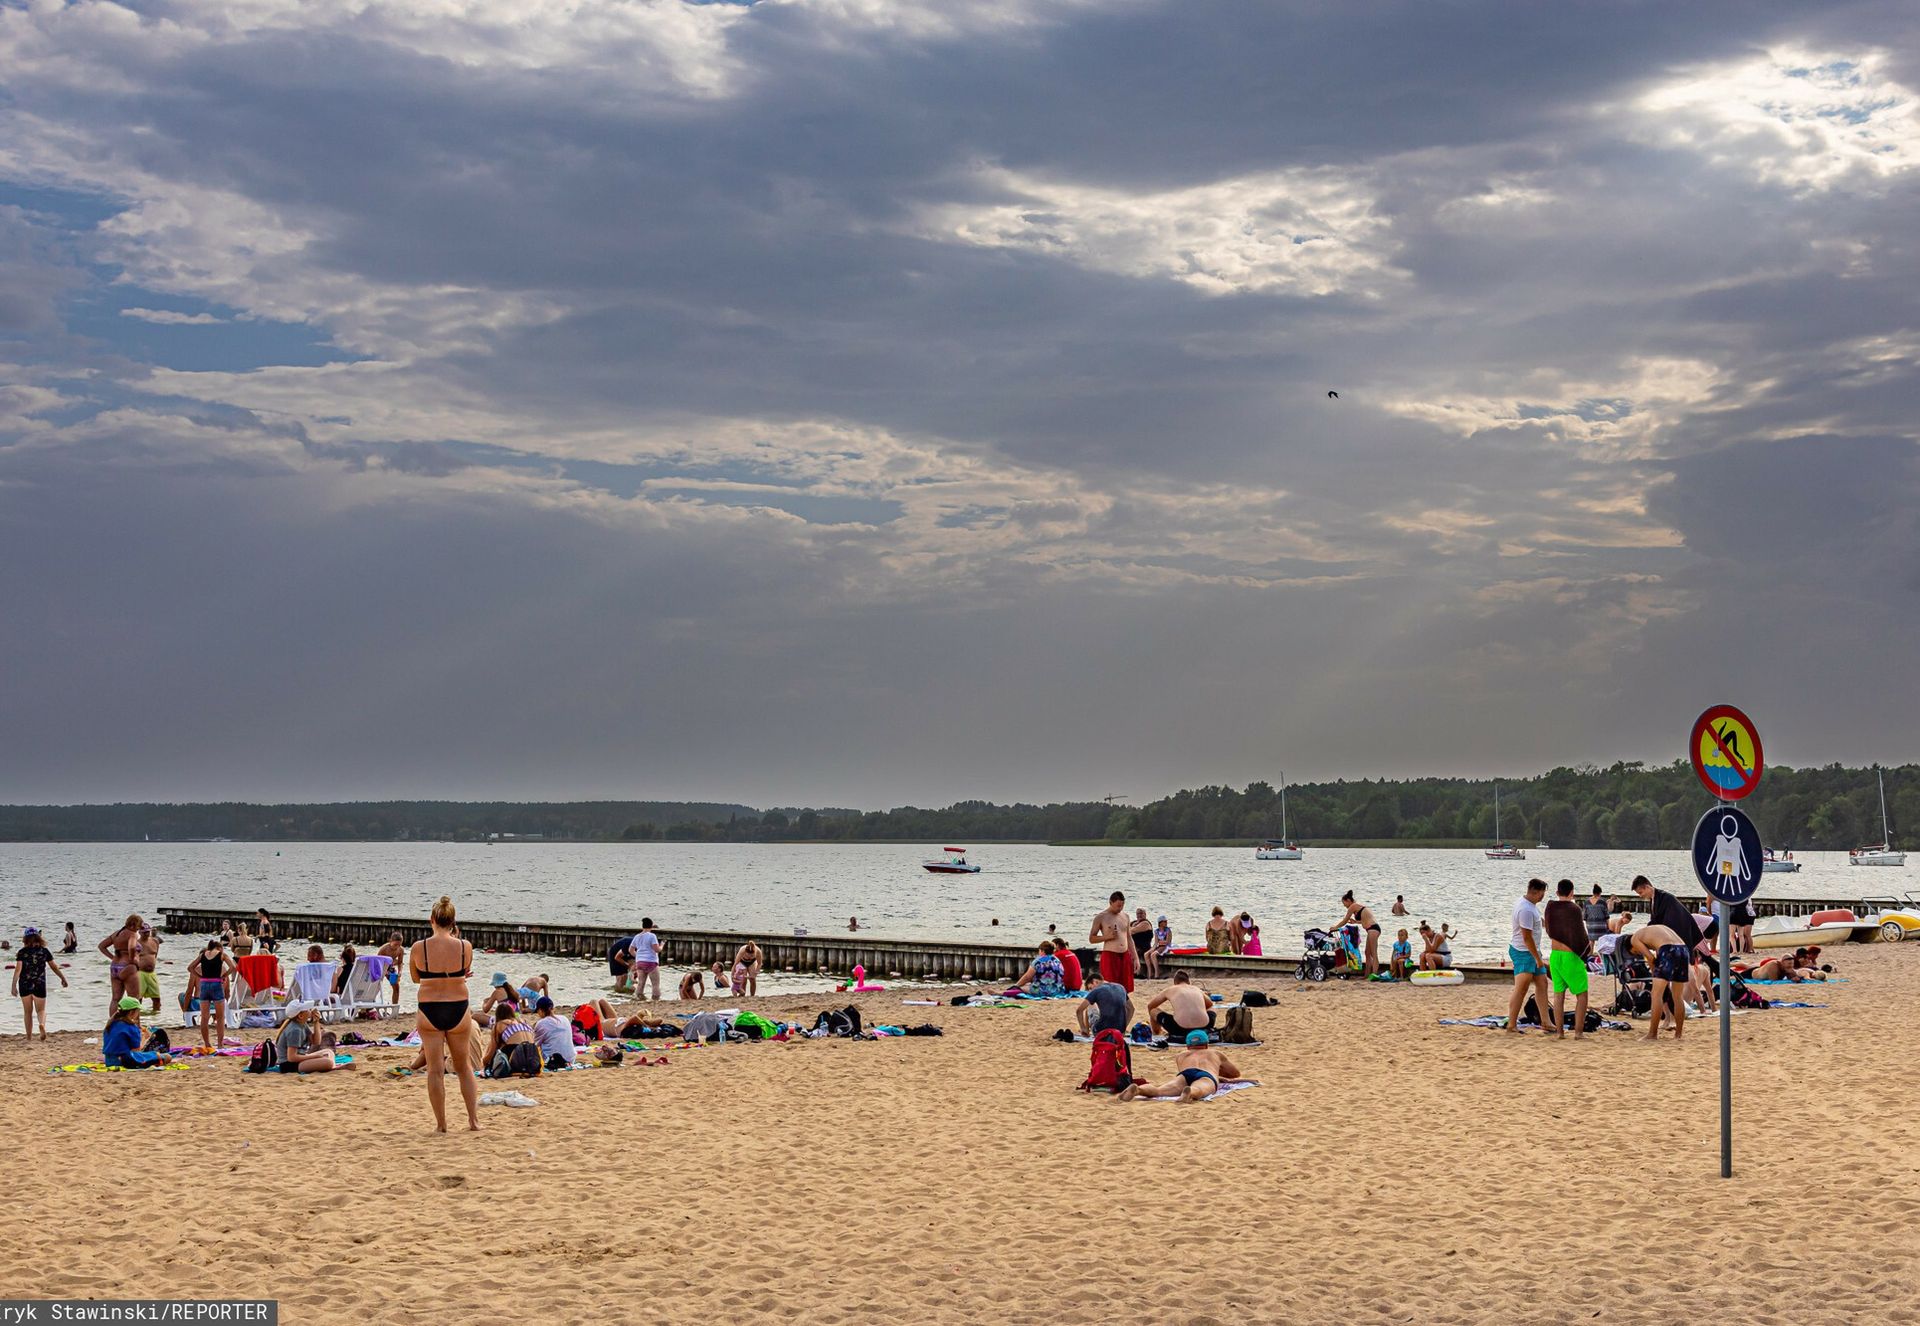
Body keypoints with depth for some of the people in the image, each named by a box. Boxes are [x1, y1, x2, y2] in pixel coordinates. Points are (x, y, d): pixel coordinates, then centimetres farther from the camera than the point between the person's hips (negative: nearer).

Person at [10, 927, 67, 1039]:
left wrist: (14, 986, -10)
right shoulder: (44, 951, -1)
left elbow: (18, 969, -10)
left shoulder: (22, 952, -4)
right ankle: (42, 1024, -25)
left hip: (24, 985, 0)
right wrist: (63, 978, 18)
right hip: (40, 984, 0)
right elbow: (54, 967, 6)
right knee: (41, 1010, 7)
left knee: (28, 1012, 12)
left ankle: (29, 1036, 15)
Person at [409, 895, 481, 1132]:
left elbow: (416, 978, 7)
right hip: (458, 1009, 1)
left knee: (435, 1070, 8)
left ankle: (440, 1123, 10)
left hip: (429, 1011, -1)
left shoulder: (418, 948, -10)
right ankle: (474, 1120, 18)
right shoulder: (465, 947, -9)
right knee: (464, 1067, 17)